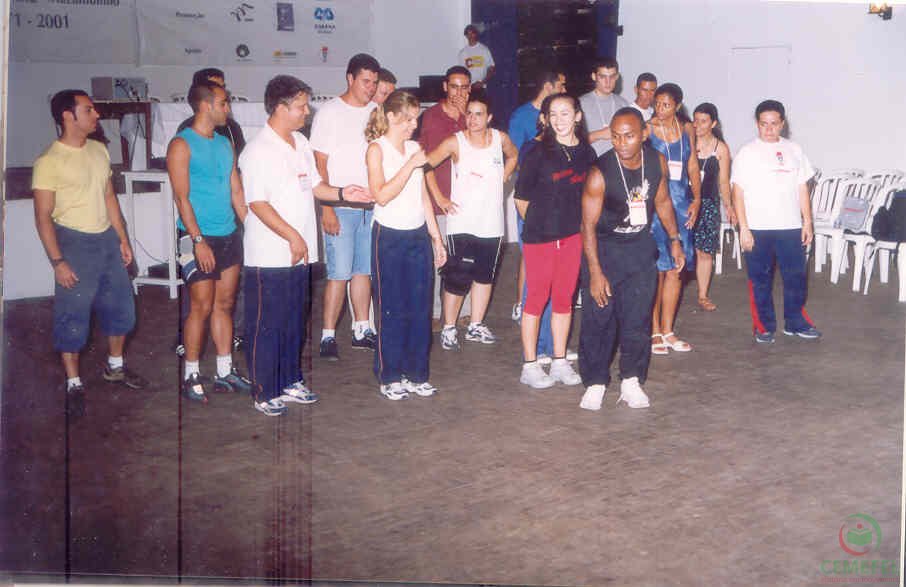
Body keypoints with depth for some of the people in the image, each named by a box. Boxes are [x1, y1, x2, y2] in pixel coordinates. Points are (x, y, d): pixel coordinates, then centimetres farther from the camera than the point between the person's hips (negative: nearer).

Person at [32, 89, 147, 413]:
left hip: (107, 238, 7)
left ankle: (115, 366, 35)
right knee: (73, 317, 1)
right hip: (75, 243, -7)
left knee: (120, 306, 15)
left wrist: (123, 239, 13)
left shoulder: (99, 151, 6)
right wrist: (57, 261, -18)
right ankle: (74, 384, 15)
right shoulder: (49, 161, -15)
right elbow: (43, 216, -14)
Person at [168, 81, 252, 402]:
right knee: (202, 306, -5)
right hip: (199, 238, -7)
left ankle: (225, 371, 18)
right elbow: (182, 197, -13)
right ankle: (191, 375, 6)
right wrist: (198, 240, -19)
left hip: (229, 235, 7)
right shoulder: (182, 145, -8)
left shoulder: (225, 144, 14)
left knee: (224, 304, 10)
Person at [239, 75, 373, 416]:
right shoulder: (259, 151, -15)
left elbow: (313, 185, 21)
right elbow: (258, 203, -19)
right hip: (269, 257, -8)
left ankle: (291, 382, 30)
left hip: (299, 254, 9)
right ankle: (265, 393, 11)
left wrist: (341, 193, 3)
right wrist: (292, 236, -22)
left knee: (295, 323, 17)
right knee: (266, 326, 1)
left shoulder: (301, 143, 12)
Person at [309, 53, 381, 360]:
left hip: (372, 205, 5)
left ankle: (361, 330, 20)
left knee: (364, 269, 10)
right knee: (339, 273, -7)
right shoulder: (330, 112, -4)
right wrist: (327, 208, -13)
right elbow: (319, 164, -6)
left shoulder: (377, 112, 10)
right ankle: (328, 336, 0)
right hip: (341, 206, -5)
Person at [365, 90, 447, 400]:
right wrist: (411, 165, -20)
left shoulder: (414, 148, 11)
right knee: (391, 309, 1)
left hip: (418, 235, 6)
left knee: (420, 308, 6)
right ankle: (389, 377, 11)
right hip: (389, 236, -5)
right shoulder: (377, 149, -6)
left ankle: (416, 374, 16)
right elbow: (382, 195, -19)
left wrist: (436, 236, 15)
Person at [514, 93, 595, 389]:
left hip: (574, 235, 4)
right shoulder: (538, 153, -9)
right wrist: (538, 222, 7)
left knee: (564, 299, 10)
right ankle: (530, 366, 10)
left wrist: (580, 223, 10)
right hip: (539, 235, -4)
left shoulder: (586, 153, 4)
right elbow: (521, 198, -2)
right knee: (537, 299, 1)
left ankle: (559, 362, 20)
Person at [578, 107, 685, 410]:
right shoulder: (600, 173, -23)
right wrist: (595, 272, -21)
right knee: (598, 318, -4)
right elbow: (588, 224, -19)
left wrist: (674, 241, 13)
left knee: (638, 318, 3)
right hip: (604, 248, -3)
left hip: (641, 247, 4)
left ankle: (631, 382, 15)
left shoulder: (657, 162, -9)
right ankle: (595, 383, 9)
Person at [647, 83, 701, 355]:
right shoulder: (647, 129, -3)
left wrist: (696, 199, 5)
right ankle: (654, 331, 8)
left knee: (676, 269, 7)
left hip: (680, 202, 5)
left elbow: (692, 166, 15)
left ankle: (667, 331, 17)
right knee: (655, 269, -3)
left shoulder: (687, 129, 11)